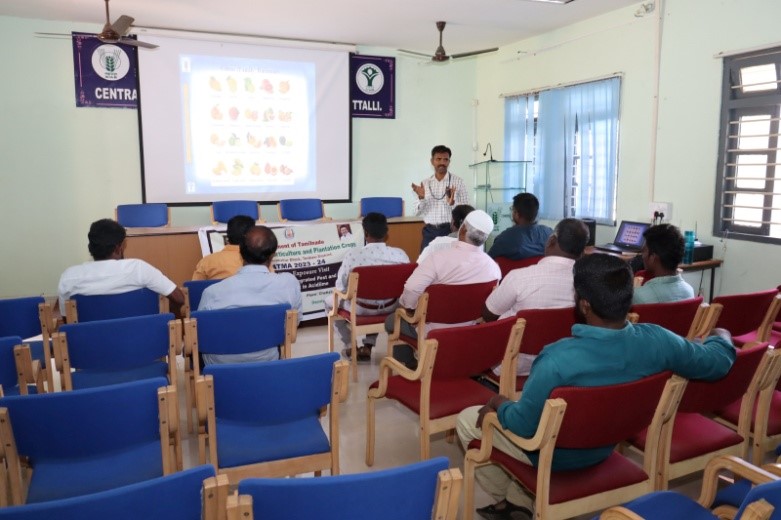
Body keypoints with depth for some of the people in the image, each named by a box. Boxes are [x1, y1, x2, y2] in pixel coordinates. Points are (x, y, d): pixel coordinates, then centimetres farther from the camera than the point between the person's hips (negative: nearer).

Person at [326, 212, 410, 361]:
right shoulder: (400, 254, -15)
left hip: (361, 308, -2)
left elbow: (340, 288, -12)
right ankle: (368, 347, 34)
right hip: (390, 307, 3)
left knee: (330, 301, 28)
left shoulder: (353, 255, -22)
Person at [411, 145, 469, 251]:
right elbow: (418, 212, 6)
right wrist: (421, 198, -12)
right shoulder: (425, 183, 8)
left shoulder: (458, 181, 0)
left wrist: (452, 203, -22)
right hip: (429, 232, 2)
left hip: (450, 231, -2)